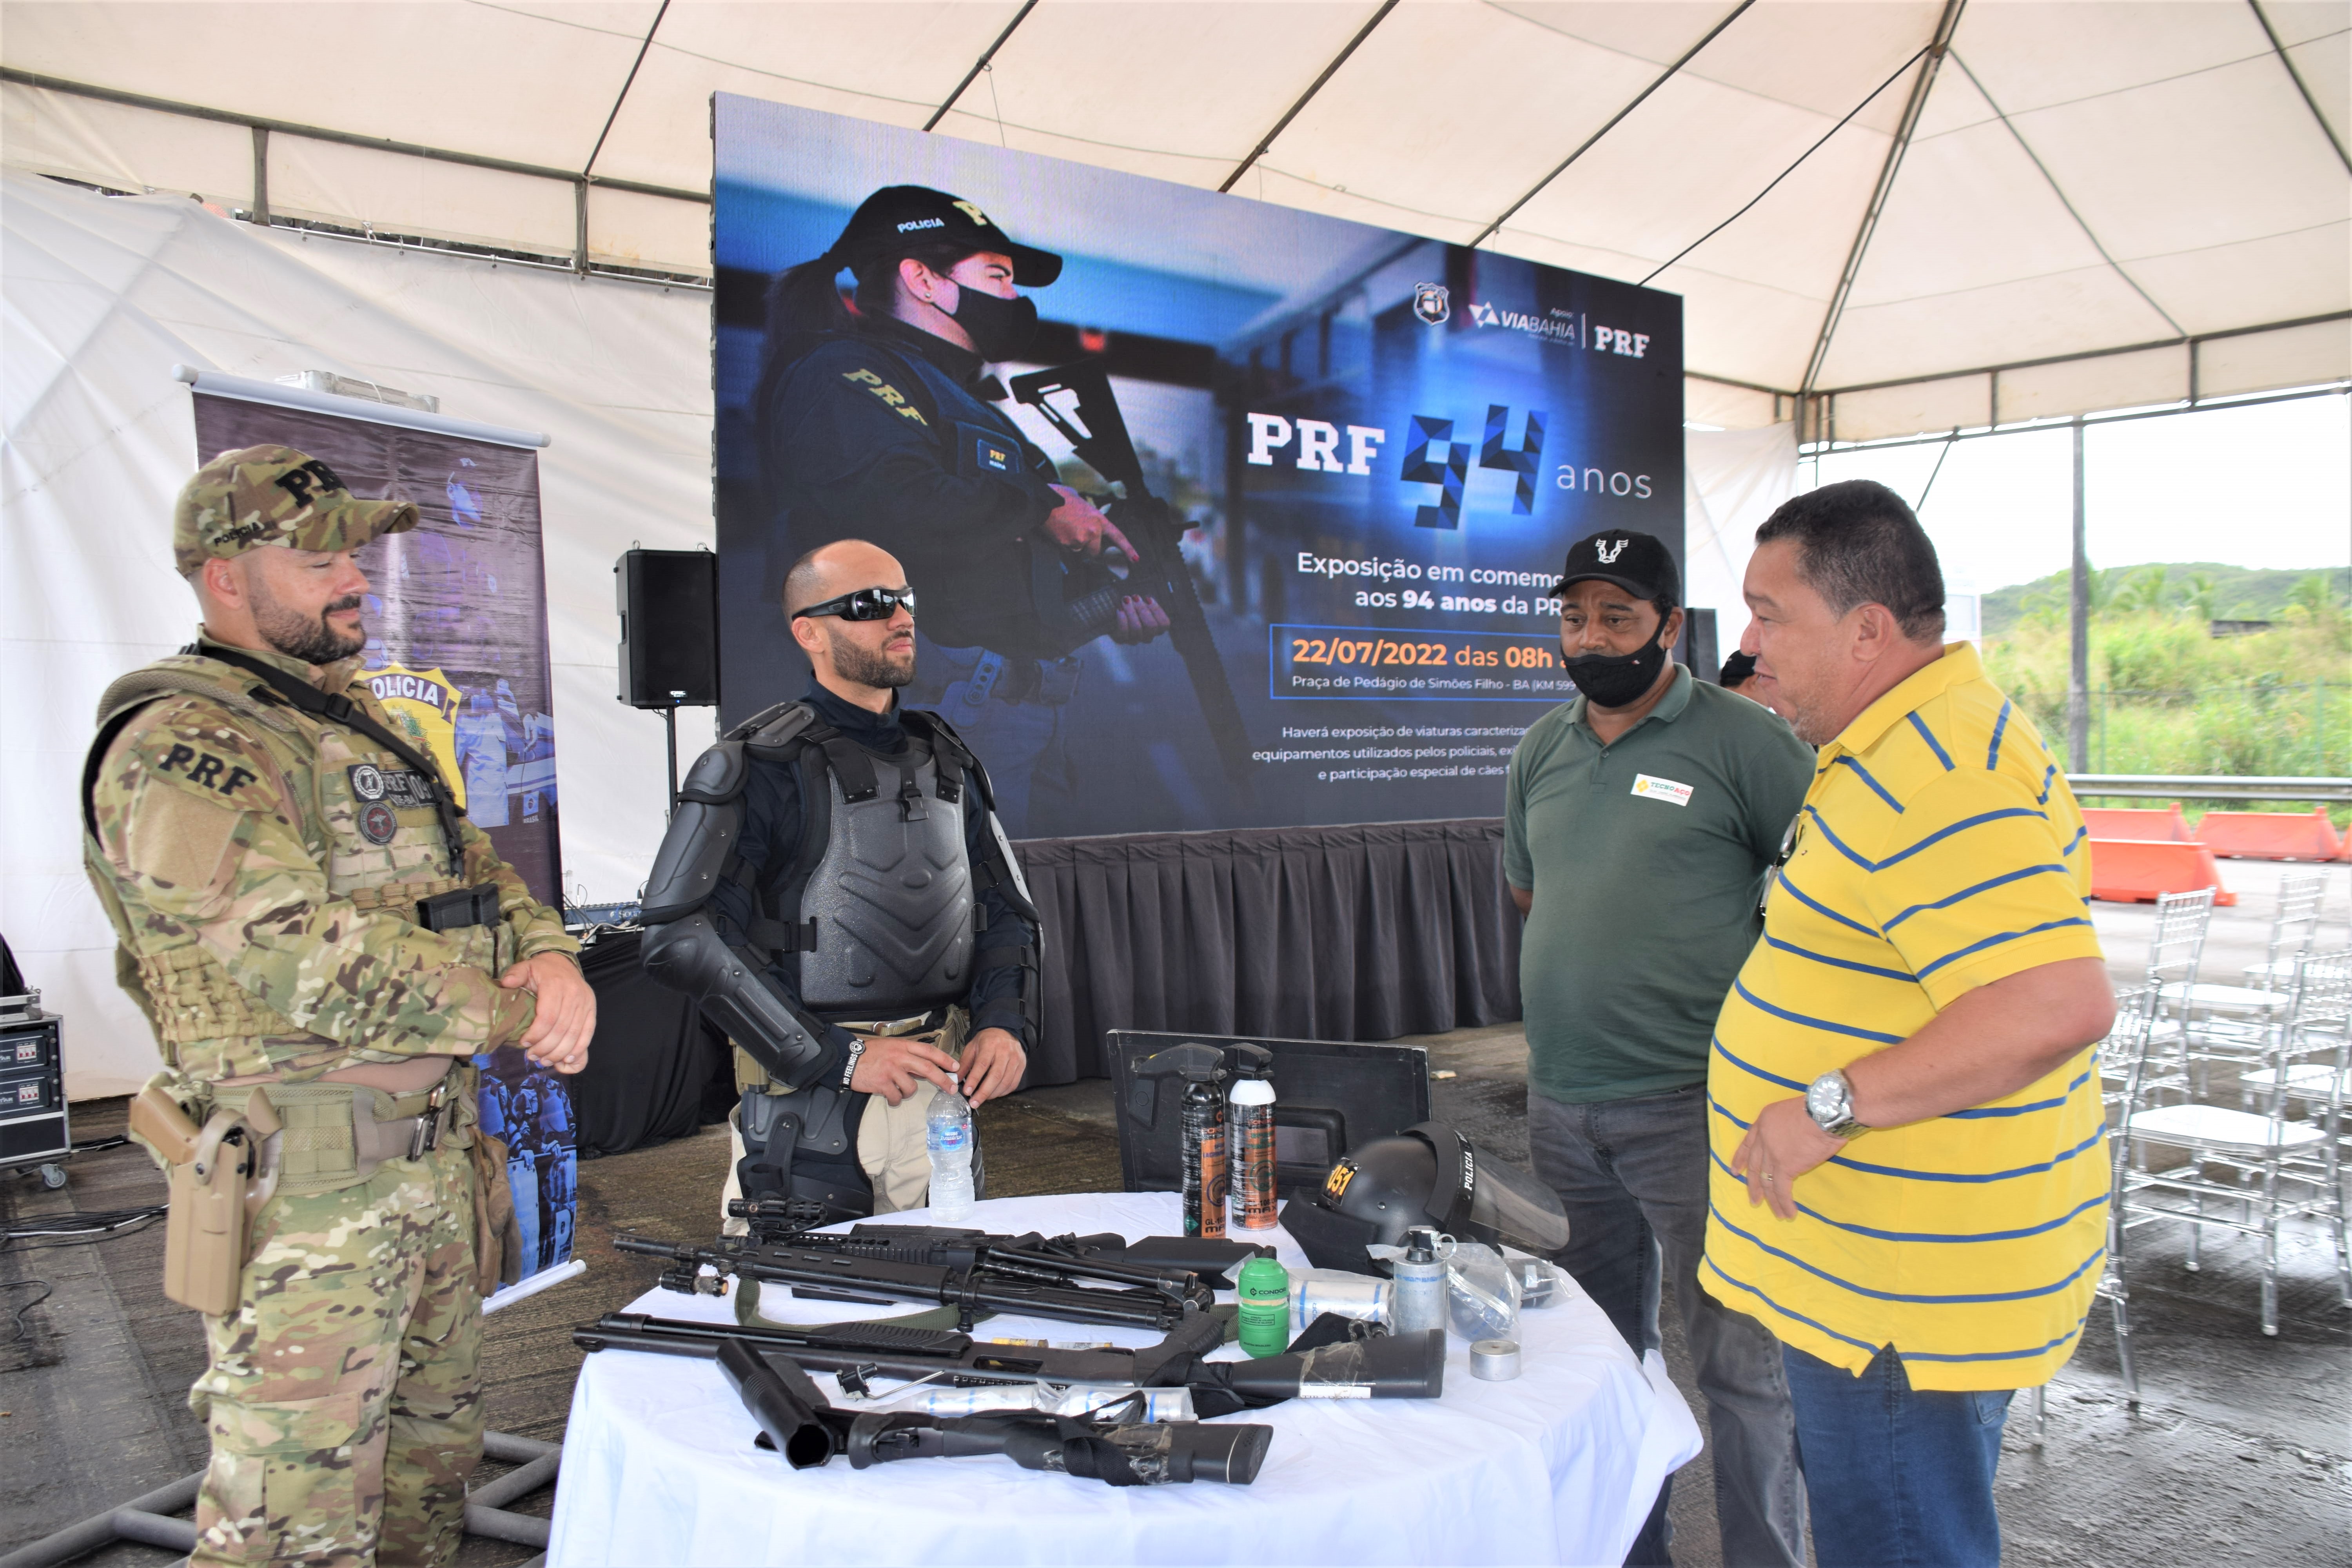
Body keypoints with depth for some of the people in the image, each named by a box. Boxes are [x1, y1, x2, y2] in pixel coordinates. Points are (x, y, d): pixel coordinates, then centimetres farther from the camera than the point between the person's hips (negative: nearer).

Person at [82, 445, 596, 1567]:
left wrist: (553, 961, -7)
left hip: (436, 1148, 9)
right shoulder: (181, 751, -15)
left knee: (435, 1451, 22)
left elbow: (472, 866, 14)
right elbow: (305, 957, -25)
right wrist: (507, 1014, -16)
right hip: (310, 1181, -9)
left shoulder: (360, 719, 15)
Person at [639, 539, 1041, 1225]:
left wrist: (1005, 1025, -2)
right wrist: (839, 1058, -18)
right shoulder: (761, 765, -8)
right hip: (810, 1113, -5)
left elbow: (1007, 912, 18)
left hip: (940, 1094, 6)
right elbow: (680, 936, -16)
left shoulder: (945, 759, 12)